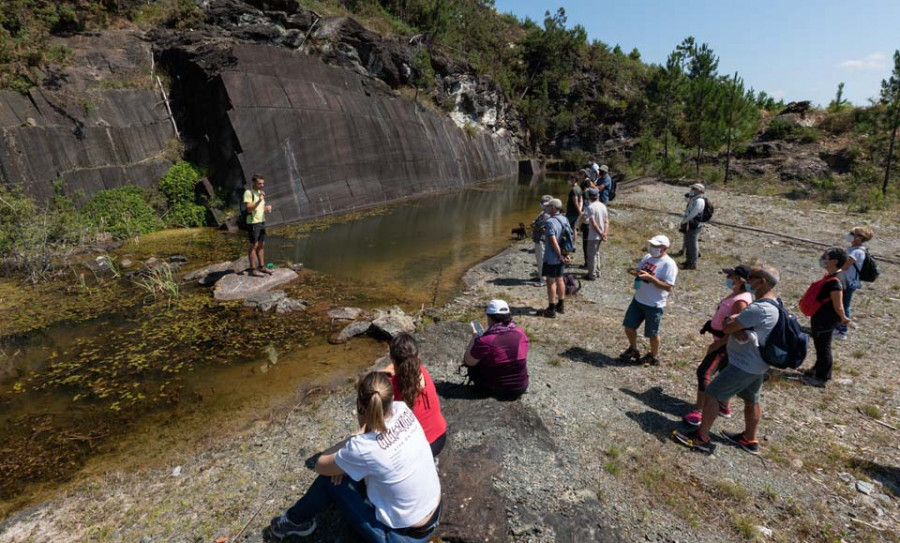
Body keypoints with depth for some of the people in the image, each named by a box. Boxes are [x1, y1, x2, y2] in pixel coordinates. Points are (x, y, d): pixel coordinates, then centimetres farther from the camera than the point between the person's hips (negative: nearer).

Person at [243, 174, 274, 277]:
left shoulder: (260, 192, 14)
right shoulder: (248, 192, -12)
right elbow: (248, 208, -20)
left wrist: (267, 208, -1)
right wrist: (259, 201, -31)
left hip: (262, 221, 8)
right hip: (253, 222, -8)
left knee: (261, 245, 12)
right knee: (254, 246, -5)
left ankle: (262, 266, 20)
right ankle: (253, 269, 0)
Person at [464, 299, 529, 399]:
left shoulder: (485, 340, -24)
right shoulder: (520, 333, -8)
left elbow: (468, 362, -10)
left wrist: (474, 337, 1)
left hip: (494, 390, -5)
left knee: (473, 363, 16)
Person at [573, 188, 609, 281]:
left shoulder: (590, 207, -18)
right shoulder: (603, 206, 6)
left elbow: (593, 223, -21)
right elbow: (606, 221, 5)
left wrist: (601, 233, -16)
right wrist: (605, 233, -1)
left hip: (593, 235, -8)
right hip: (600, 235, 8)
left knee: (591, 255, 3)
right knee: (596, 253, 21)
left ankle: (592, 274, 10)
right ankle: (597, 272, 31)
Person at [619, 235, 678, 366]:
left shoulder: (669, 264, -18)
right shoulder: (647, 257, 5)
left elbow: (669, 287, -24)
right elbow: (638, 271, 16)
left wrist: (650, 277, -29)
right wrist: (634, 271, -8)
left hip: (654, 305, -7)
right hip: (638, 300, 7)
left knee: (652, 333, 10)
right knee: (629, 326, 16)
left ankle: (653, 357, 33)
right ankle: (633, 350, 39)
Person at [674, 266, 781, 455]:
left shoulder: (759, 309, -28)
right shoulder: (773, 305, 7)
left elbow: (727, 328, -22)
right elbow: (733, 327, 6)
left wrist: (732, 321, -2)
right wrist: (738, 331, -16)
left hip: (743, 365, -10)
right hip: (757, 364, 10)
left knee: (712, 394, -2)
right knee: (751, 401, 22)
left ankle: (701, 438, 7)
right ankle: (750, 439, 38)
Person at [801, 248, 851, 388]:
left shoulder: (835, 282, -27)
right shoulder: (829, 276, 2)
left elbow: (838, 306, -22)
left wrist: (842, 318, -4)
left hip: (825, 321, -9)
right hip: (820, 318, 9)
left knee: (823, 347, 5)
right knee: (820, 345, 24)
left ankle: (821, 377, 20)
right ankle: (819, 368, 41)